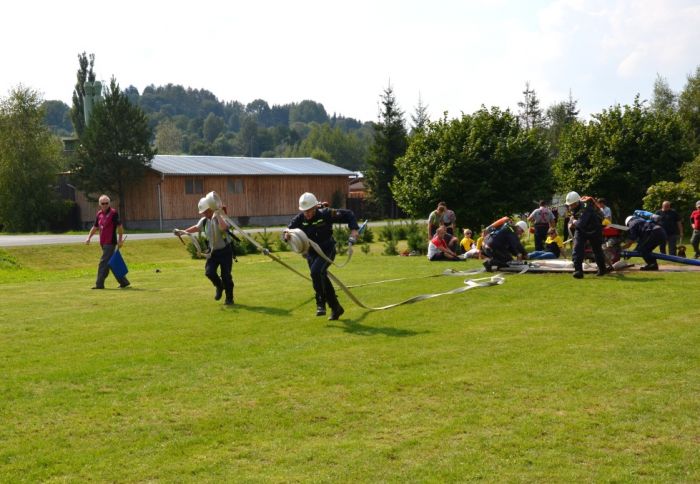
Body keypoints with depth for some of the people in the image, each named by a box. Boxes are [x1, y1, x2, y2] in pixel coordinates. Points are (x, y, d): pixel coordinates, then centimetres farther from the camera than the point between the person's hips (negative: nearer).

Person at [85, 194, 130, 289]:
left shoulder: (113, 213, -7)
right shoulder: (99, 214, 13)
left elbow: (119, 226, -9)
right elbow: (95, 227, 23)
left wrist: (120, 240, -12)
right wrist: (89, 237, 13)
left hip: (110, 242, -7)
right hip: (103, 243, 7)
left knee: (104, 263, -9)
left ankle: (99, 284, -6)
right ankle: (124, 282, 18)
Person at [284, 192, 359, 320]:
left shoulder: (326, 214, -19)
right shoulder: (299, 219, -10)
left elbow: (348, 215, -10)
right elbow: (288, 231, -14)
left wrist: (353, 229, -23)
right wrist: (286, 235, -38)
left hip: (327, 250, -5)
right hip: (311, 253, 5)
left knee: (316, 271, -29)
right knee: (322, 279, 8)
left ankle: (321, 303, -16)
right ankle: (336, 308, 25)